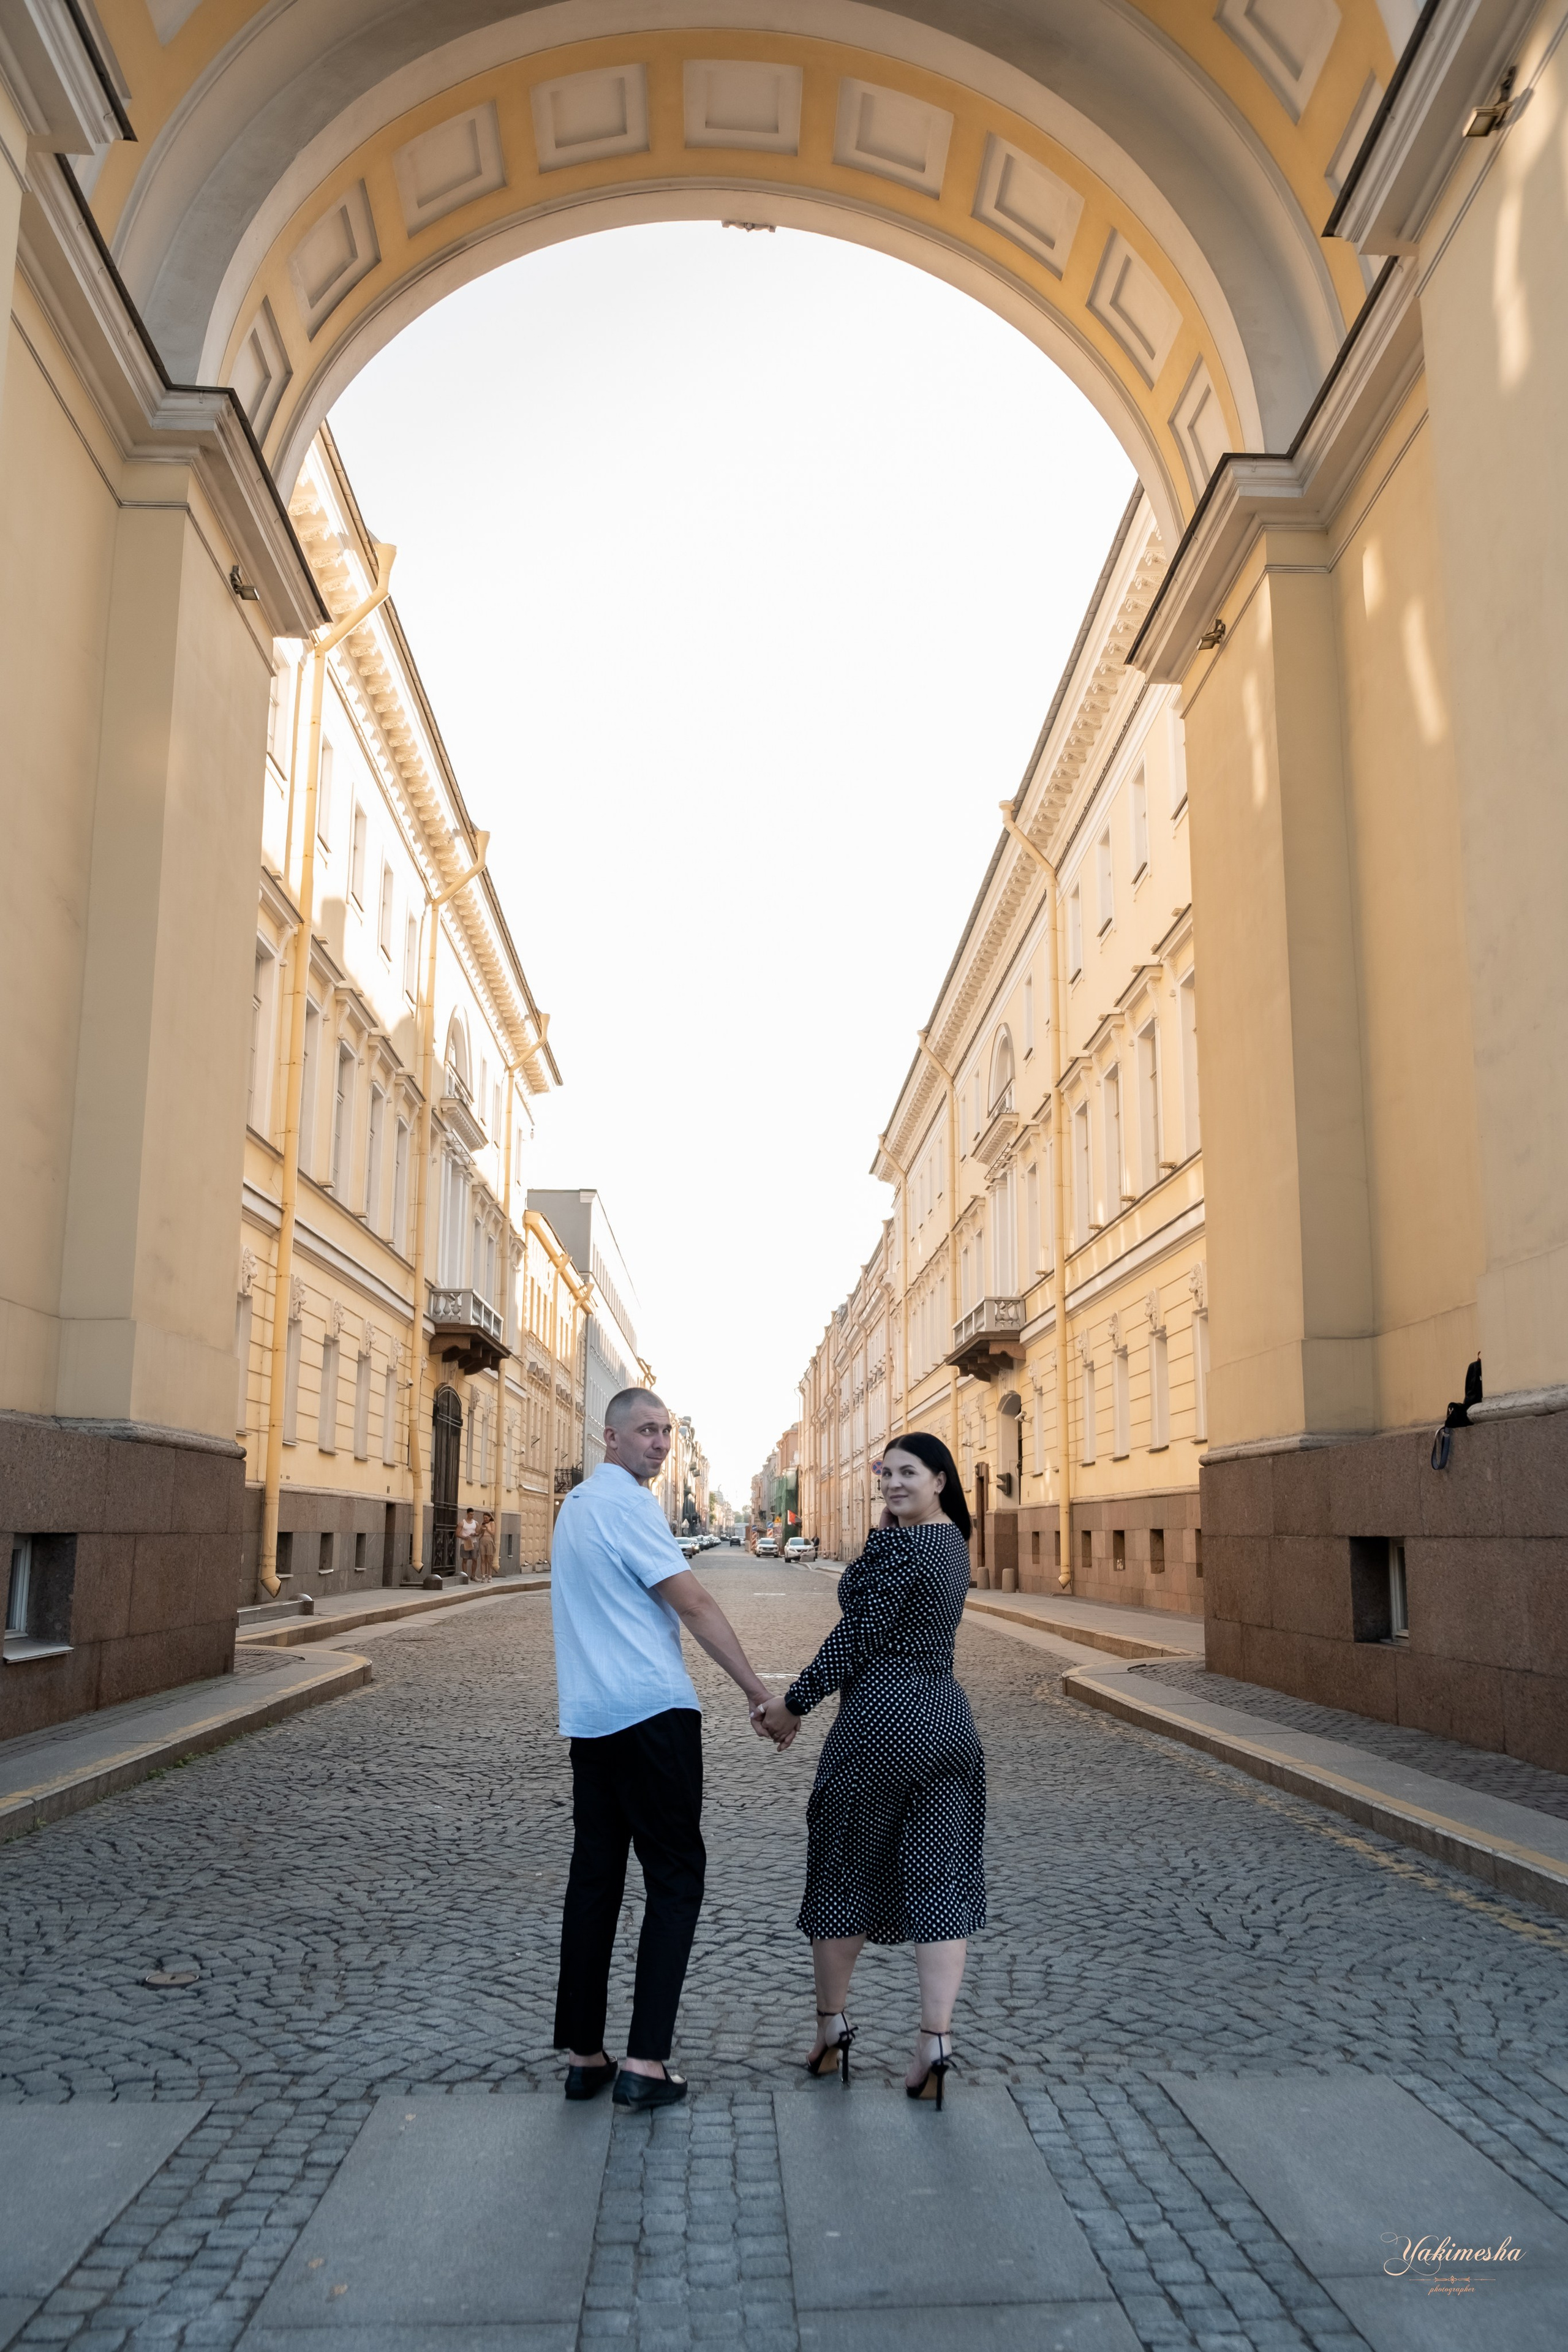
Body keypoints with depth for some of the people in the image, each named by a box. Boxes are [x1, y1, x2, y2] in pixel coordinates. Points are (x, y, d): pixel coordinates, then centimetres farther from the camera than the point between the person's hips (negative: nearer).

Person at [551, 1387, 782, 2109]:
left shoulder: (577, 1503, 17)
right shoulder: (626, 1504, -12)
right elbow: (695, 1605, -15)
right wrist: (758, 1691, -11)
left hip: (588, 1717, 9)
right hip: (651, 1714, -9)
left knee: (594, 1877, 11)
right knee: (675, 1879, -1)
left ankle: (582, 2055, 16)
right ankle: (644, 2062, -3)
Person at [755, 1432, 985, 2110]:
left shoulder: (902, 1547, -17)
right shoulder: (952, 1543, 11)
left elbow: (857, 1635, -15)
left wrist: (793, 1705, -7)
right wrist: (884, 1529, 5)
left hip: (882, 1722, -8)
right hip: (948, 1719, 8)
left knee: (843, 1870, 10)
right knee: (941, 1878, 6)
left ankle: (831, 2026, 25)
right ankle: (935, 2042, 4)